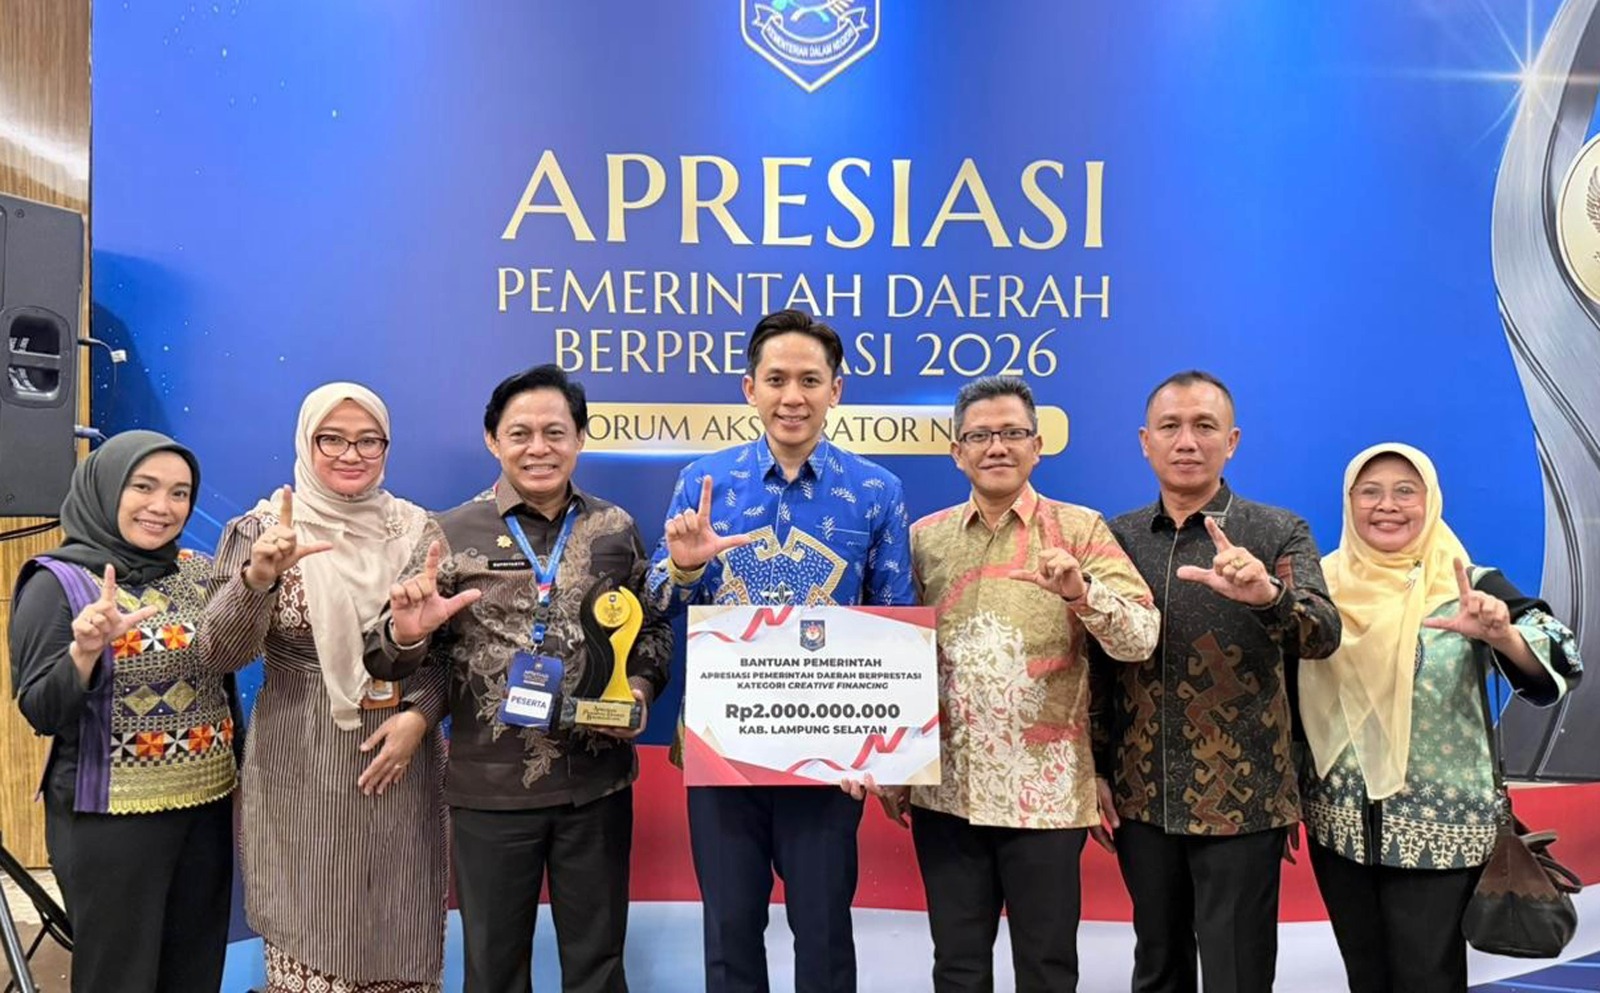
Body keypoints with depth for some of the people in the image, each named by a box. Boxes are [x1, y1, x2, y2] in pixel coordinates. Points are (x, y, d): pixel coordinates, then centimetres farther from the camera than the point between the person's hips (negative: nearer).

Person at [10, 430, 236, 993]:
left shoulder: (201, 573, 5)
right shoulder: (57, 582, -9)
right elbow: (40, 713, -15)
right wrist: (86, 650, -30)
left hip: (208, 807, 5)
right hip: (110, 821, -5)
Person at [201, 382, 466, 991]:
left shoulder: (417, 530, 3)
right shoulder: (266, 529, -3)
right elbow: (222, 655, -12)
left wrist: (419, 714, -9)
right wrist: (257, 576, -29)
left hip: (400, 767, 2)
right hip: (302, 775, -2)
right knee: (308, 942, 5)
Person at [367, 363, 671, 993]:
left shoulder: (615, 529, 2)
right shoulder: (453, 534, -3)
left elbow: (654, 627, 11)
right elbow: (396, 662, -1)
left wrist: (641, 687, -8)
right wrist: (405, 637, -23)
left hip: (597, 783, 1)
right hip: (488, 786, -1)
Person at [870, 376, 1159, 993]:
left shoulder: (1079, 530, -2)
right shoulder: (924, 538, 6)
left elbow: (1141, 638, -11)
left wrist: (1080, 591, -30)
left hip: (1045, 792, -2)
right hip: (945, 789, 3)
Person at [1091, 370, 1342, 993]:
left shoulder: (1277, 533, -3)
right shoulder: (1117, 537, 5)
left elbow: (1324, 635, -18)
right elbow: (1099, 663, 8)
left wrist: (1266, 594, -38)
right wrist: (1097, 771, 3)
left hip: (1242, 802, -3)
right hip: (1142, 799, 3)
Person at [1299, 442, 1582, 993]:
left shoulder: (1469, 586, -7)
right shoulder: (1323, 584, 1)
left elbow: (1556, 667, -19)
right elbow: (1291, 692, 10)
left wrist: (1501, 635, -40)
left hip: (1439, 827, -3)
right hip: (1337, 823, 3)